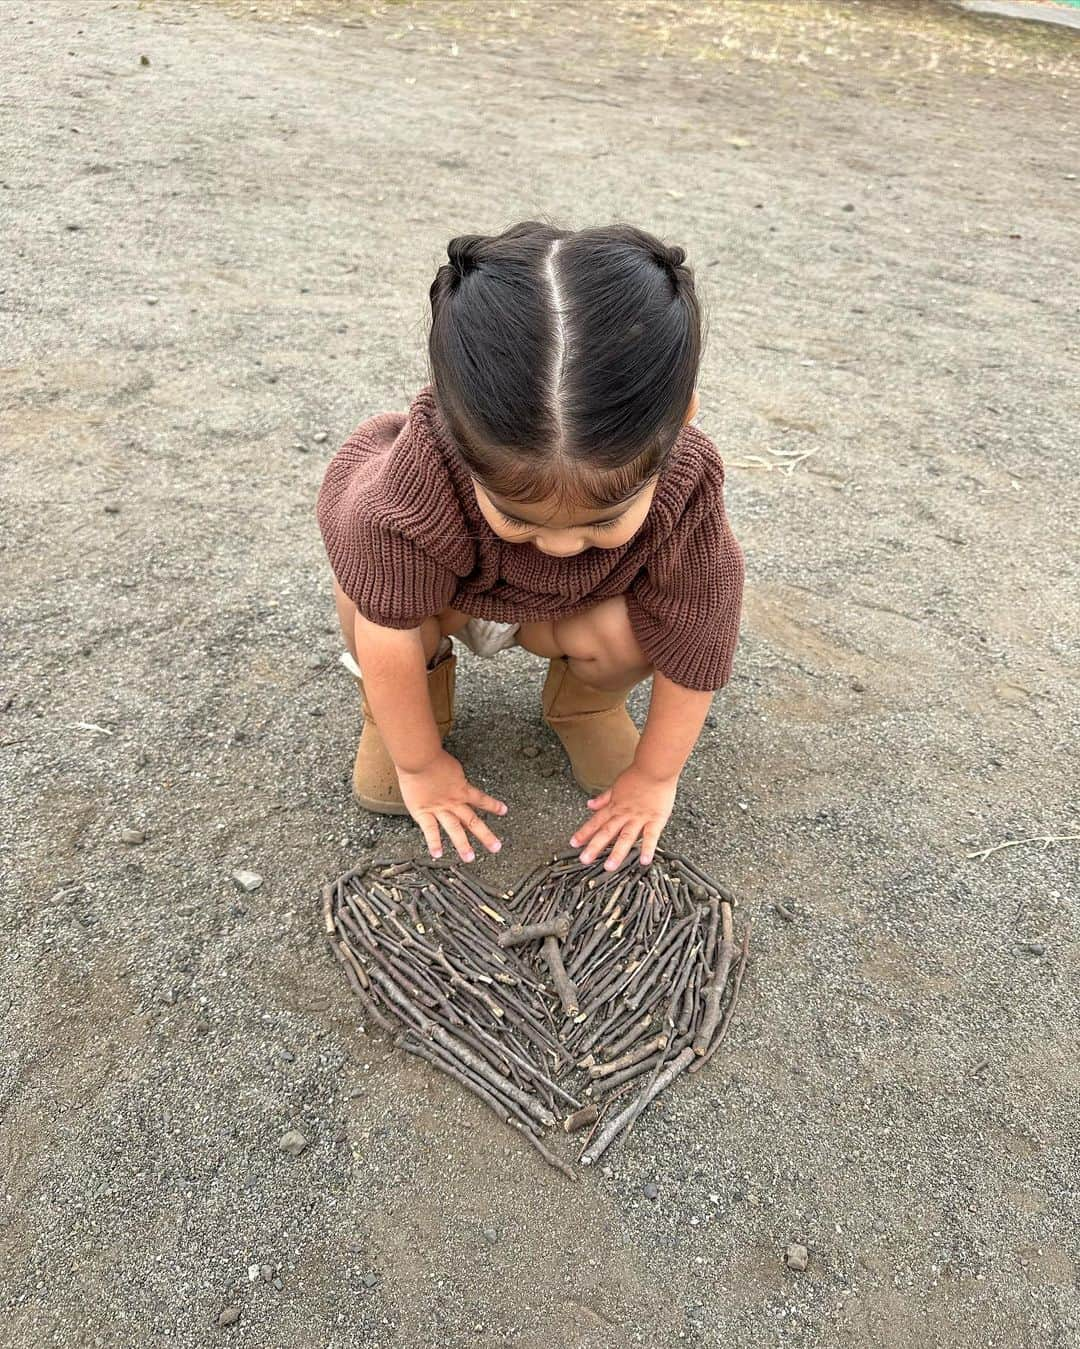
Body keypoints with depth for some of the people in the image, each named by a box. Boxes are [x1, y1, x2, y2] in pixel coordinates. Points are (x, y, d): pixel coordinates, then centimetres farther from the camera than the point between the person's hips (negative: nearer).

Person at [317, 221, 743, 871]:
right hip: (442, 592, -1)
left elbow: (694, 645, -24)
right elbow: (387, 629, -31)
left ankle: (586, 703, 6)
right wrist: (419, 765, -18)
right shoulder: (417, 479, -43)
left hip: (572, 608, 2)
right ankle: (391, 712, 0)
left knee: (627, 631, -31)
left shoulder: (683, 488, -37)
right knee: (366, 587, -33)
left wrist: (654, 775, -13)